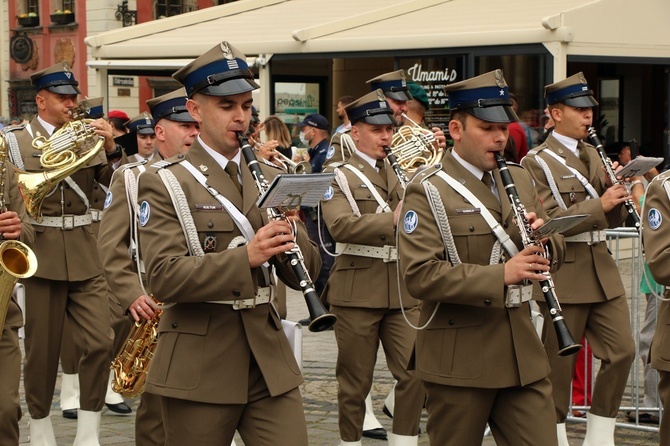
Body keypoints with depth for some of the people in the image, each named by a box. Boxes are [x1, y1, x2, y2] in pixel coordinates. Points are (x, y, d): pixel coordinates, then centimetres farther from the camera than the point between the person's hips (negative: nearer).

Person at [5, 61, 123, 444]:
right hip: (43, 257, -3)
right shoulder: (17, 142, 1)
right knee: (43, 349, 4)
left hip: (86, 258, 3)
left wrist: (112, 149, -11)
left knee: (101, 343, -5)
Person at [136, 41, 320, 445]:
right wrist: (246, 256, -27)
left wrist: (289, 236, -12)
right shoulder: (164, 184, -4)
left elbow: (303, 275, 10)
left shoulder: (269, 179, 12)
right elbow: (165, 278, -17)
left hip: (270, 361, 4)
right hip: (199, 368, -4)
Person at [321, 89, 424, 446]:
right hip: (358, 291, -4)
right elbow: (340, 226, -19)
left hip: (403, 290, 4)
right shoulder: (338, 178, -2)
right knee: (355, 380, 5)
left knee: (415, 372, -3)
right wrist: (391, 219, -32)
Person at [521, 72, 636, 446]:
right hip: (565, 273, -6)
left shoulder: (593, 156, 14)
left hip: (603, 268, 7)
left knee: (622, 350, 3)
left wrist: (619, 195, -5)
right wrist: (599, 205, -20)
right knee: (561, 358, 2)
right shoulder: (537, 162, -7)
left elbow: (614, 219, 15)